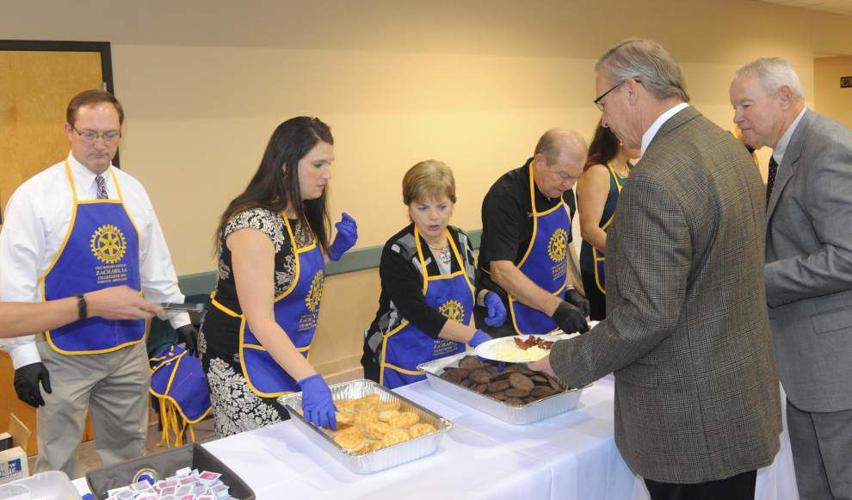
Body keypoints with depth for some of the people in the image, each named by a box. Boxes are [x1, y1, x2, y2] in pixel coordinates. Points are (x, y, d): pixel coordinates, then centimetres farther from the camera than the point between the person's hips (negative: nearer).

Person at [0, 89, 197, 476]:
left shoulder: (132, 191, 5)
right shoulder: (35, 195, -9)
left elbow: (155, 261, 11)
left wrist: (179, 318, 10)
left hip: (129, 349, 4)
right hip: (65, 356, -4)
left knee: (127, 452, 17)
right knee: (58, 460, 9)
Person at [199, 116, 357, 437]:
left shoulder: (302, 215, 4)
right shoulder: (254, 224, -23)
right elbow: (260, 319, -26)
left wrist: (335, 251, 1)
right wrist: (309, 379, -34)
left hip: (285, 352, 8)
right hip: (242, 359, -8)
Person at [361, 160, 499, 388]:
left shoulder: (461, 241, 2)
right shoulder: (398, 252, -18)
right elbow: (420, 315, -25)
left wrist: (486, 297, -2)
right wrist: (473, 336, -30)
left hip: (450, 362, 6)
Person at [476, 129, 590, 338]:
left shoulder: (563, 191, 3)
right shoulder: (506, 197, -22)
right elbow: (501, 270, -29)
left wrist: (569, 290, 3)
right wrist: (555, 307, -32)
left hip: (551, 311, 7)